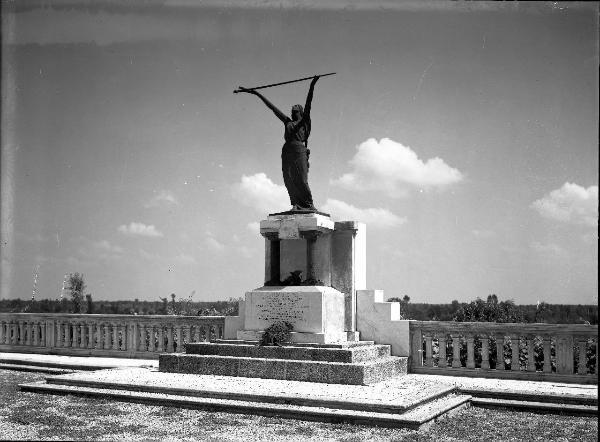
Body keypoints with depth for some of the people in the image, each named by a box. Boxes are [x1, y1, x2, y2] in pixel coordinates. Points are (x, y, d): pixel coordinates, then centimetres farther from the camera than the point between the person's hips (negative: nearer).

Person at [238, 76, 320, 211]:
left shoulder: (304, 121, 16)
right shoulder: (287, 122, 27)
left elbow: (308, 104, 5)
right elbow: (272, 107, 29)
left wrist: (312, 86, -6)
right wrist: (257, 94, 33)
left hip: (299, 150, -4)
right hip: (286, 151, 4)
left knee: (301, 180, -12)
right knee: (289, 180, -9)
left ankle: (309, 205, -8)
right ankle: (296, 204, -13)